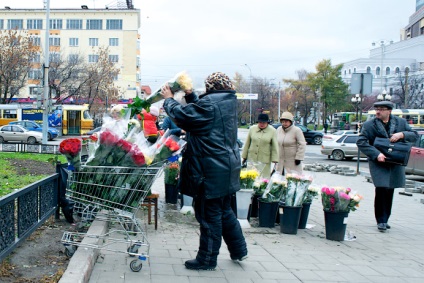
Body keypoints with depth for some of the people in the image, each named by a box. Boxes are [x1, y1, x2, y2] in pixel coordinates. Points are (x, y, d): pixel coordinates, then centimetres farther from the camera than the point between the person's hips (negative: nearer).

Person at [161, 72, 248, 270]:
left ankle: (207, 260, 12)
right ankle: (238, 250, 31)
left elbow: (181, 115, -17)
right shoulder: (227, 102, 10)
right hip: (227, 167, 9)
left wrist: (169, 99, 0)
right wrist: (190, 95, 14)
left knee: (209, 215, 1)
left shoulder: (210, 104, -19)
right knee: (224, 211, 22)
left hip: (211, 170, -9)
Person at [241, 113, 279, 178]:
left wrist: (274, 160, -5)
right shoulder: (252, 129, 5)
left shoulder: (272, 131, -1)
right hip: (251, 158, 2)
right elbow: (247, 143, 12)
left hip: (265, 160, -2)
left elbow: (275, 146, 0)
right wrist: (244, 156, 12)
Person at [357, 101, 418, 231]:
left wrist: (402, 134, -13)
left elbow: (414, 135, 8)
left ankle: (385, 219, 22)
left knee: (389, 191, 8)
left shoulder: (401, 122, 7)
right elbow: (361, 142, -9)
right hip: (378, 163, -3)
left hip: (395, 163, 3)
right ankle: (381, 220, -1)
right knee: (381, 190, -13)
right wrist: (376, 154, -20)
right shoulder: (369, 125, -3)